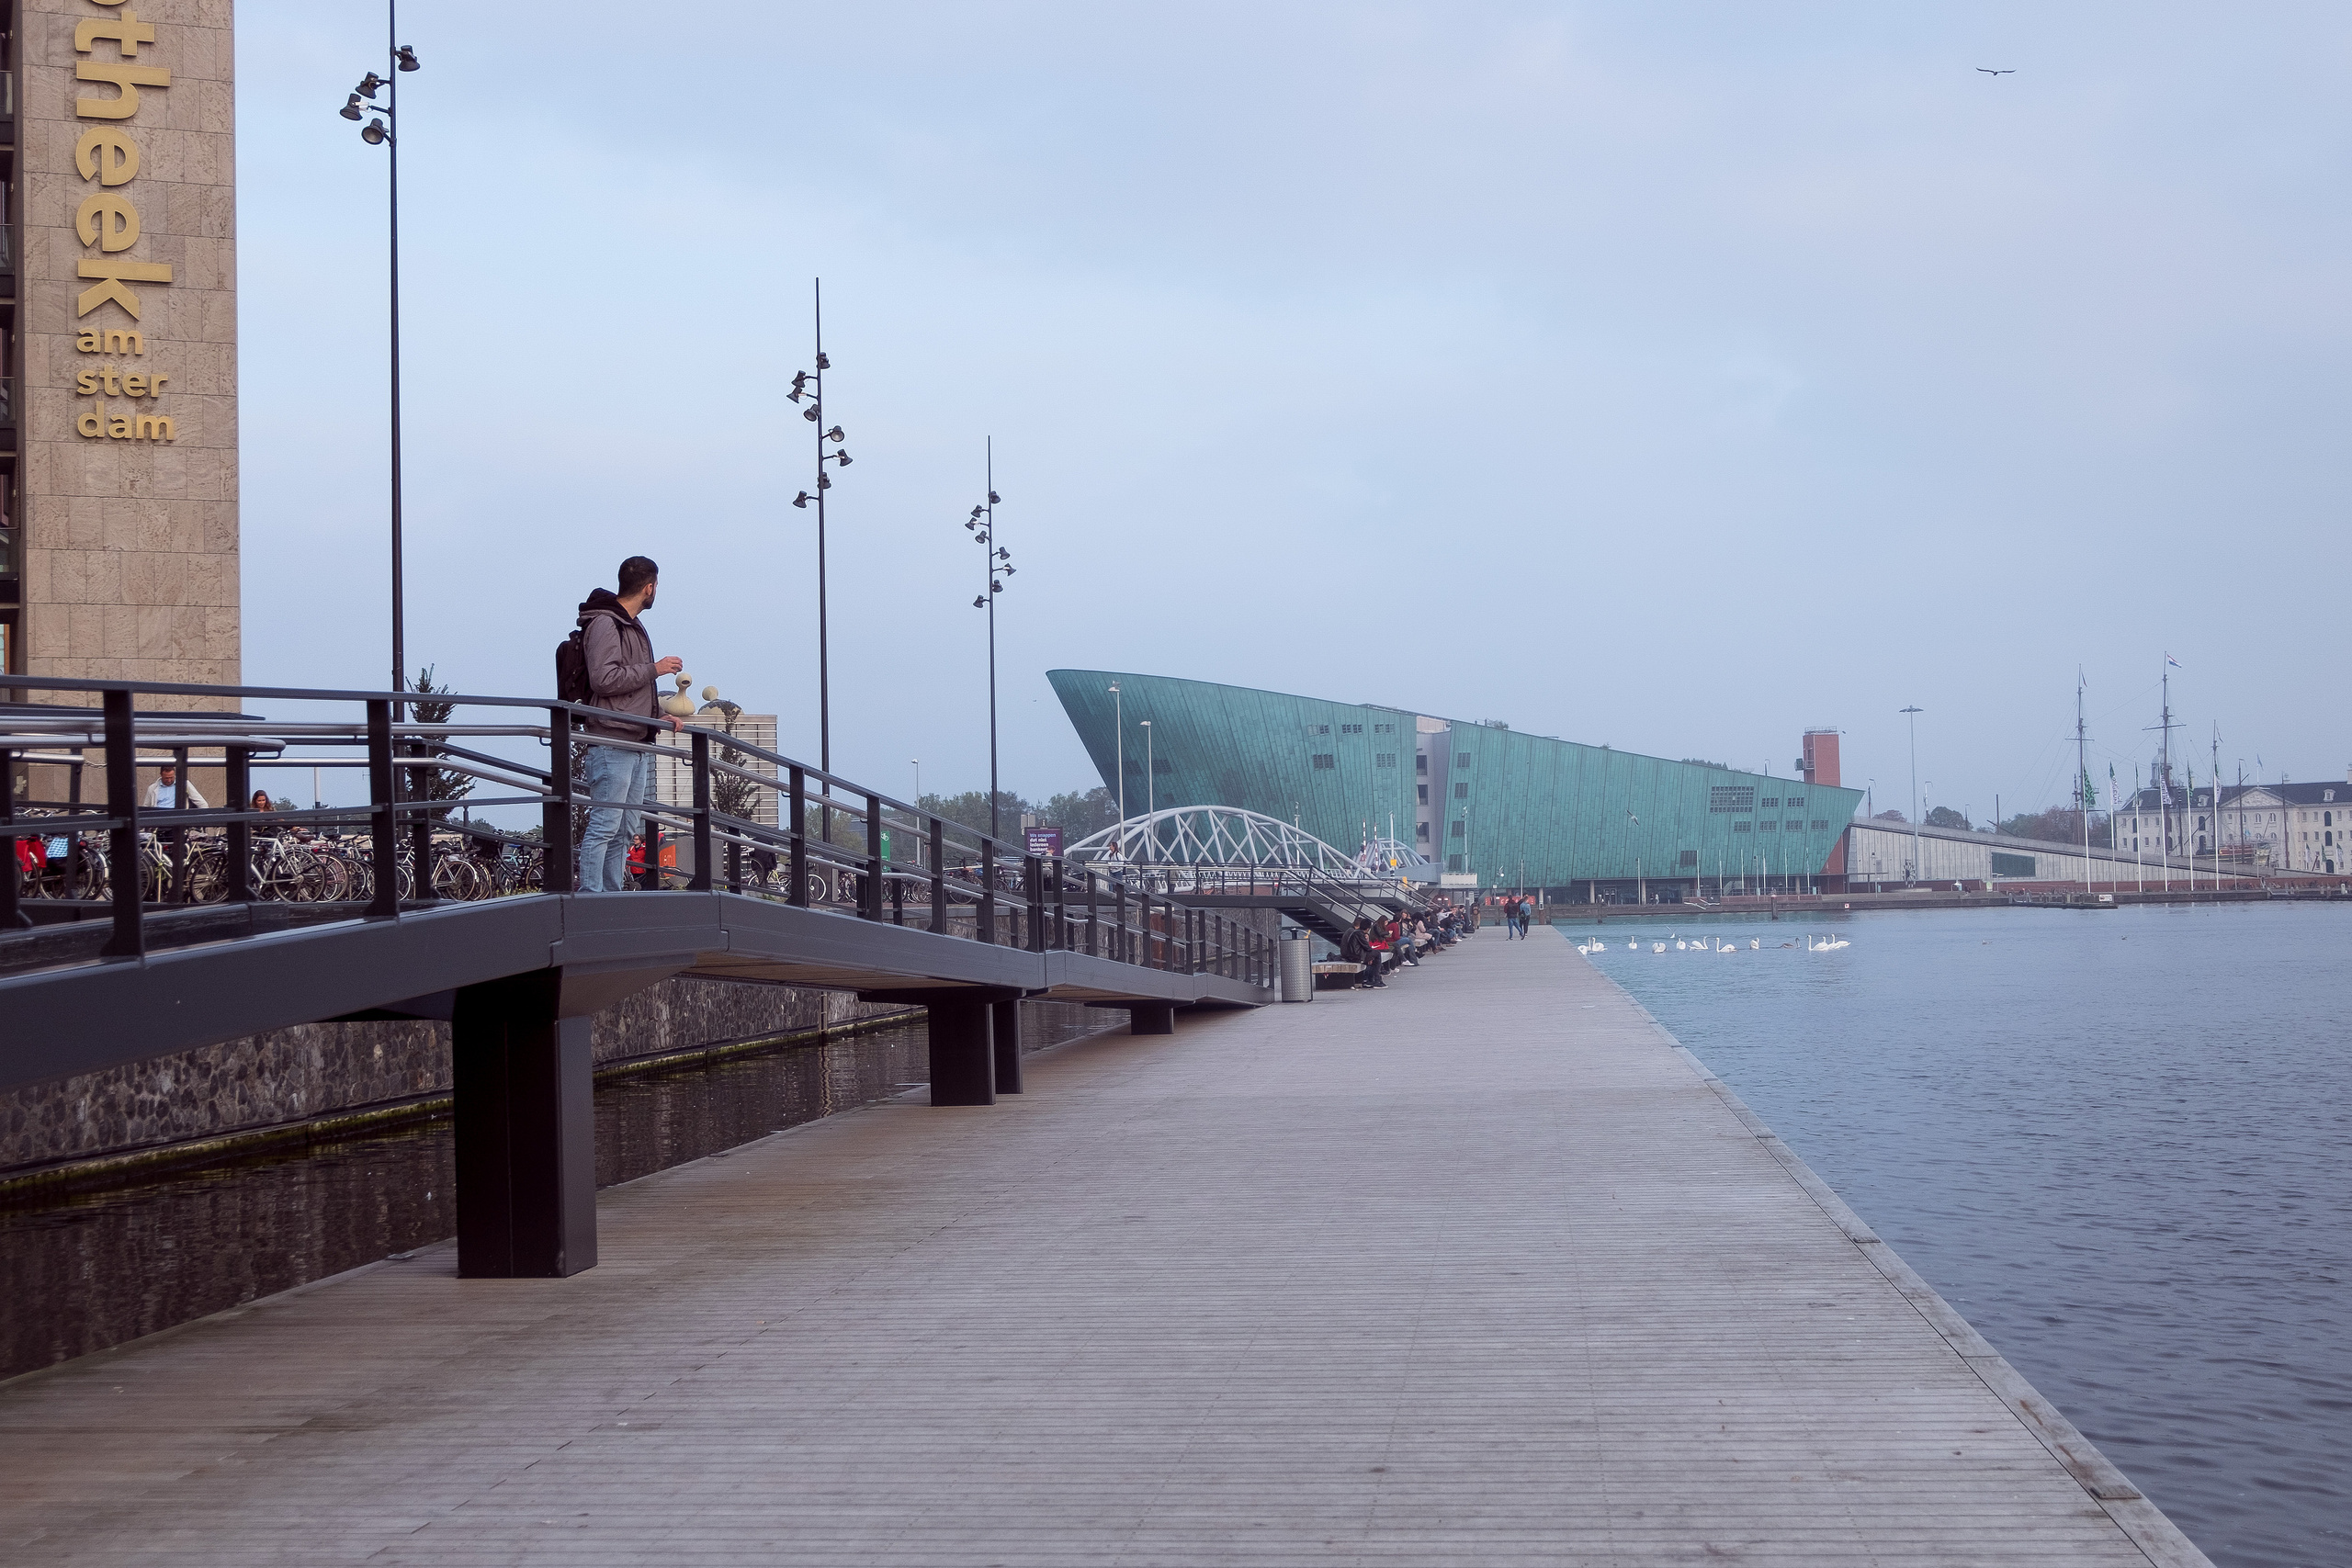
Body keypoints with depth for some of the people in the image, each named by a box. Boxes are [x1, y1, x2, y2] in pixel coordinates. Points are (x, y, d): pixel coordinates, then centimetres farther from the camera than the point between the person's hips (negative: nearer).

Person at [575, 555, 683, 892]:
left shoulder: (633, 626, 21)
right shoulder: (605, 623, -8)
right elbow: (604, 679, -20)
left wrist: (658, 718, 14)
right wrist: (655, 668, -13)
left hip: (637, 743, 10)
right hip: (612, 742, -10)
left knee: (625, 831, 9)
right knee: (604, 826, -11)